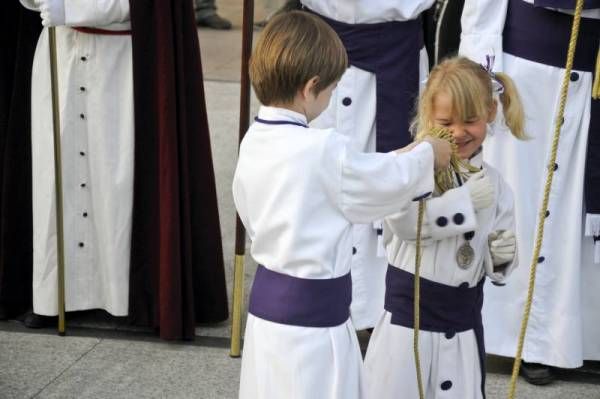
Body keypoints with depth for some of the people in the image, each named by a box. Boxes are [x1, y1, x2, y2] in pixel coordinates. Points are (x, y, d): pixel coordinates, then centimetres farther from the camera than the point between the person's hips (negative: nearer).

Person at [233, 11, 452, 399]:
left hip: (267, 297, 8)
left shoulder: (253, 141, 1)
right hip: (312, 312, -8)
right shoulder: (324, 149, -23)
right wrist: (428, 154, 14)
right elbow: (388, 180, -8)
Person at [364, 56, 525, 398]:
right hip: (409, 310, -4)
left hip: (463, 316, 5)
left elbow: (498, 265, 13)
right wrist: (466, 201, -23)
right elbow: (403, 221, -28)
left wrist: (502, 257, -11)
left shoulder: (494, 183, 5)